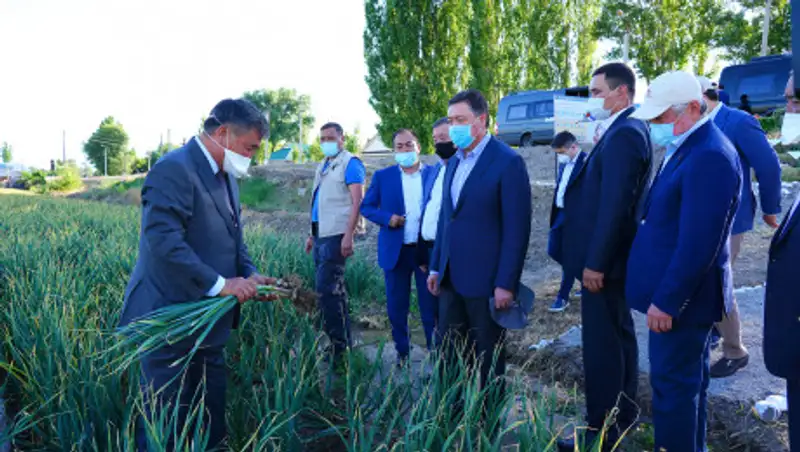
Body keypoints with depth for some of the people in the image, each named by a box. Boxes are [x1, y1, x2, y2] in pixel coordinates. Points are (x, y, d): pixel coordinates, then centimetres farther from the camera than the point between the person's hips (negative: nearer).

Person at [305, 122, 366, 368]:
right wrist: (312, 234, 20)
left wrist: (348, 236, -22)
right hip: (321, 235, 9)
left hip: (336, 235, -9)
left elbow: (357, 201, -15)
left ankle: (338, 347, -5)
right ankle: (344, 341, 22)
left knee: (326, 290, -13)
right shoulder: (323, 166, 19)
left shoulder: (350, 163, -6)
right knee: (334, 290, 13)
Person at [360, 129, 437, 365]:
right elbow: (366, 207, 7)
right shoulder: (382, 176, 5)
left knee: (431, 305, 5)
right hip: (396, 251, 1)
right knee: (396, 307, 10)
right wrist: (387, 218, -11)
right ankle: (402, 352, 25)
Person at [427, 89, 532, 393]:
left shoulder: (508, 162, -10)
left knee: (487, 359, 7)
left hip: (486, 281, -7)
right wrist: (435, 267, 14)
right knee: (450, 357, 12)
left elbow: (517, 229, -14)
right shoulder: (454, 162, 13)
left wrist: (506, 283, -16)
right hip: (451, 278, 7)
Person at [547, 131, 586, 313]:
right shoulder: (565, 163, 9)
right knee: (553, 250, 13)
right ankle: (583, 278, 33)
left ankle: (563, 297, 12)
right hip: (561, 214, 9)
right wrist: (554, 213, 16)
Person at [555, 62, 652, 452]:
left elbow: (614, 206, -25)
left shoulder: (624, 134, -19)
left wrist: (595, 263, -22)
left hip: (604, 261, -10)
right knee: (618, 335, 18)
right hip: (611, 258, 10)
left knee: (600, 343, -1)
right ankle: (622, 415, 33)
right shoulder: (625, 131, 13)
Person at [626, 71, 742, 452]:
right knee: (687, 378, 22)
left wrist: (666, 300, -22)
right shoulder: (688, 146, 9)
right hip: (678, 291, 10)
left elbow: (699, 243, -27)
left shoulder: (710, 156, -23)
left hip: (680, 295, -10)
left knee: (672, 382, 3)